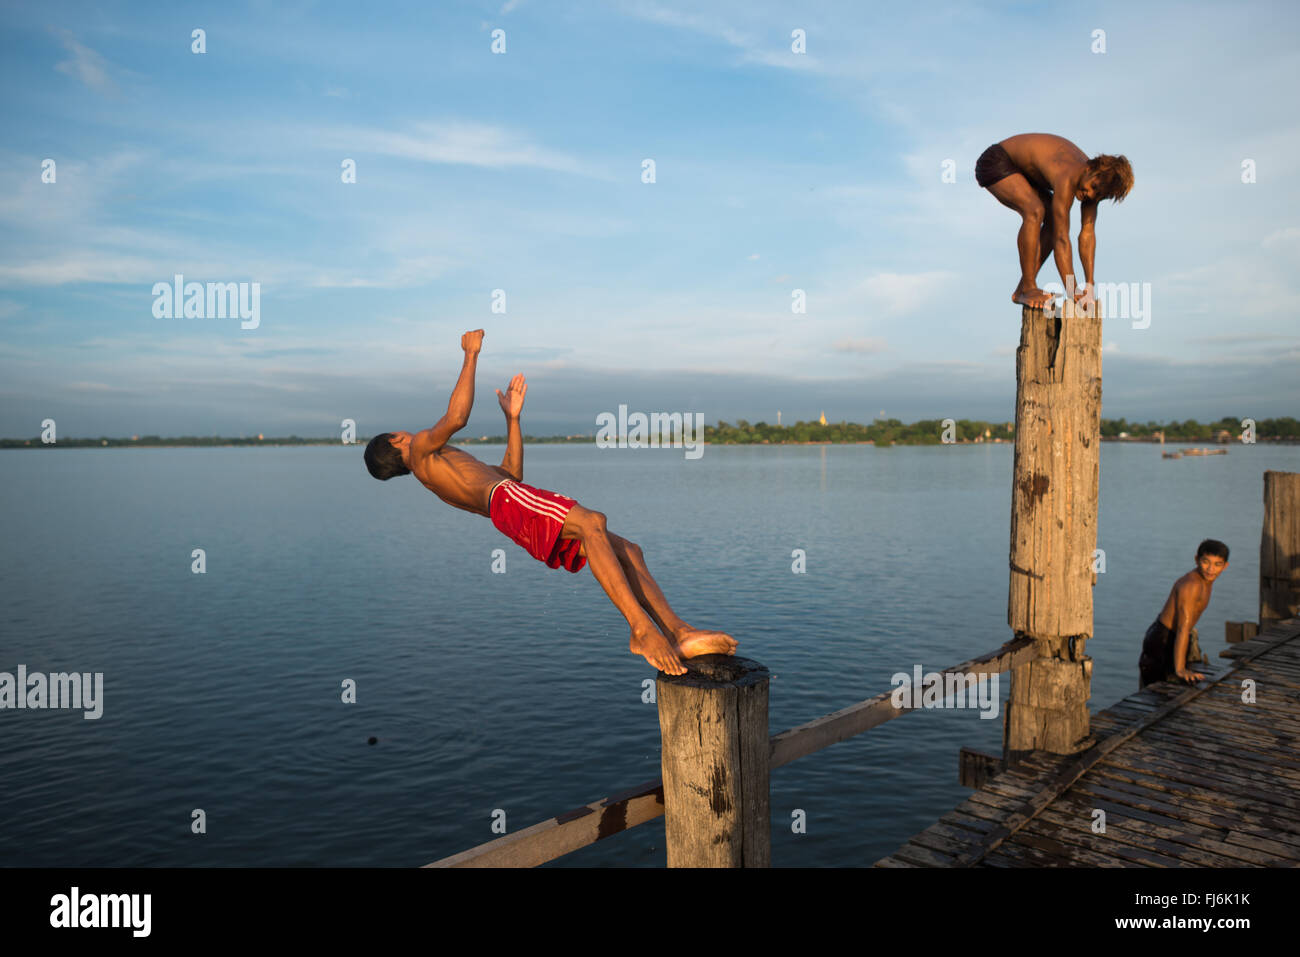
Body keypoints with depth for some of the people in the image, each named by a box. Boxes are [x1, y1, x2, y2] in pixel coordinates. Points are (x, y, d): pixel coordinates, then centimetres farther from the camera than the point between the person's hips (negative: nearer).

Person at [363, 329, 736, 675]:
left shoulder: (437, 478, 39)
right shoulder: (419, 449, 14)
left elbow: (512, 472, 38)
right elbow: (456, 418, -8)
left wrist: (512, 418, 36)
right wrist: (471, 355, 1)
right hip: (510, 503, -9)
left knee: (628, 550, -4)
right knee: (591, 521, -33)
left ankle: (679, 633, -17)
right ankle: (641, 628, -43)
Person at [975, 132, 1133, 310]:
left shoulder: (1097, 179, -10)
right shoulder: (1067, 180, -35)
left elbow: (1087, 234, -11)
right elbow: (1061, 240, -36)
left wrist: (1089, 287, -16)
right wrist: (1072, 294, -36)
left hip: (1021, 169, 9)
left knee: (1053, 220, 0)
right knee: (1035, 211, -30)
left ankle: (1020, 291, 2)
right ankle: (1028, 289, -22)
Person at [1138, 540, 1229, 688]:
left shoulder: (1206, 579, 4)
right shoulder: (1191, 585, -26)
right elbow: (1183, 628, -33)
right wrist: (1180, 669, -37)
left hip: (1174, 638, 10)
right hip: (1162, 642, -10)